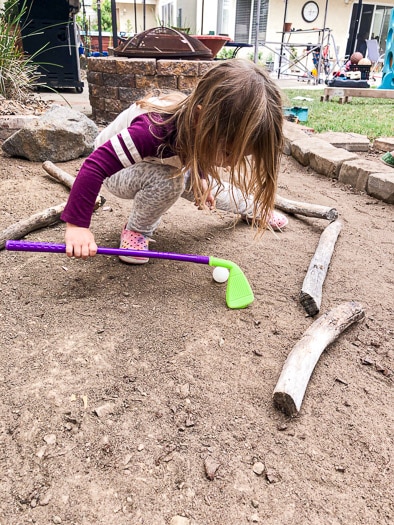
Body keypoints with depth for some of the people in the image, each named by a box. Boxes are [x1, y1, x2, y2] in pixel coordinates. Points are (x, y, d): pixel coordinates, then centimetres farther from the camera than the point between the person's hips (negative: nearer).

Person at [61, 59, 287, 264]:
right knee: (166, 179, -36)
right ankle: (137, 229, -11)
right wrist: (77, 225, -44)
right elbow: (95, 166, -45)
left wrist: (200, 177, -4)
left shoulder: (206, 124, -22)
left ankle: (253, 208, 34)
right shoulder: (154, 130, -45)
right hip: (119, 172, -6)